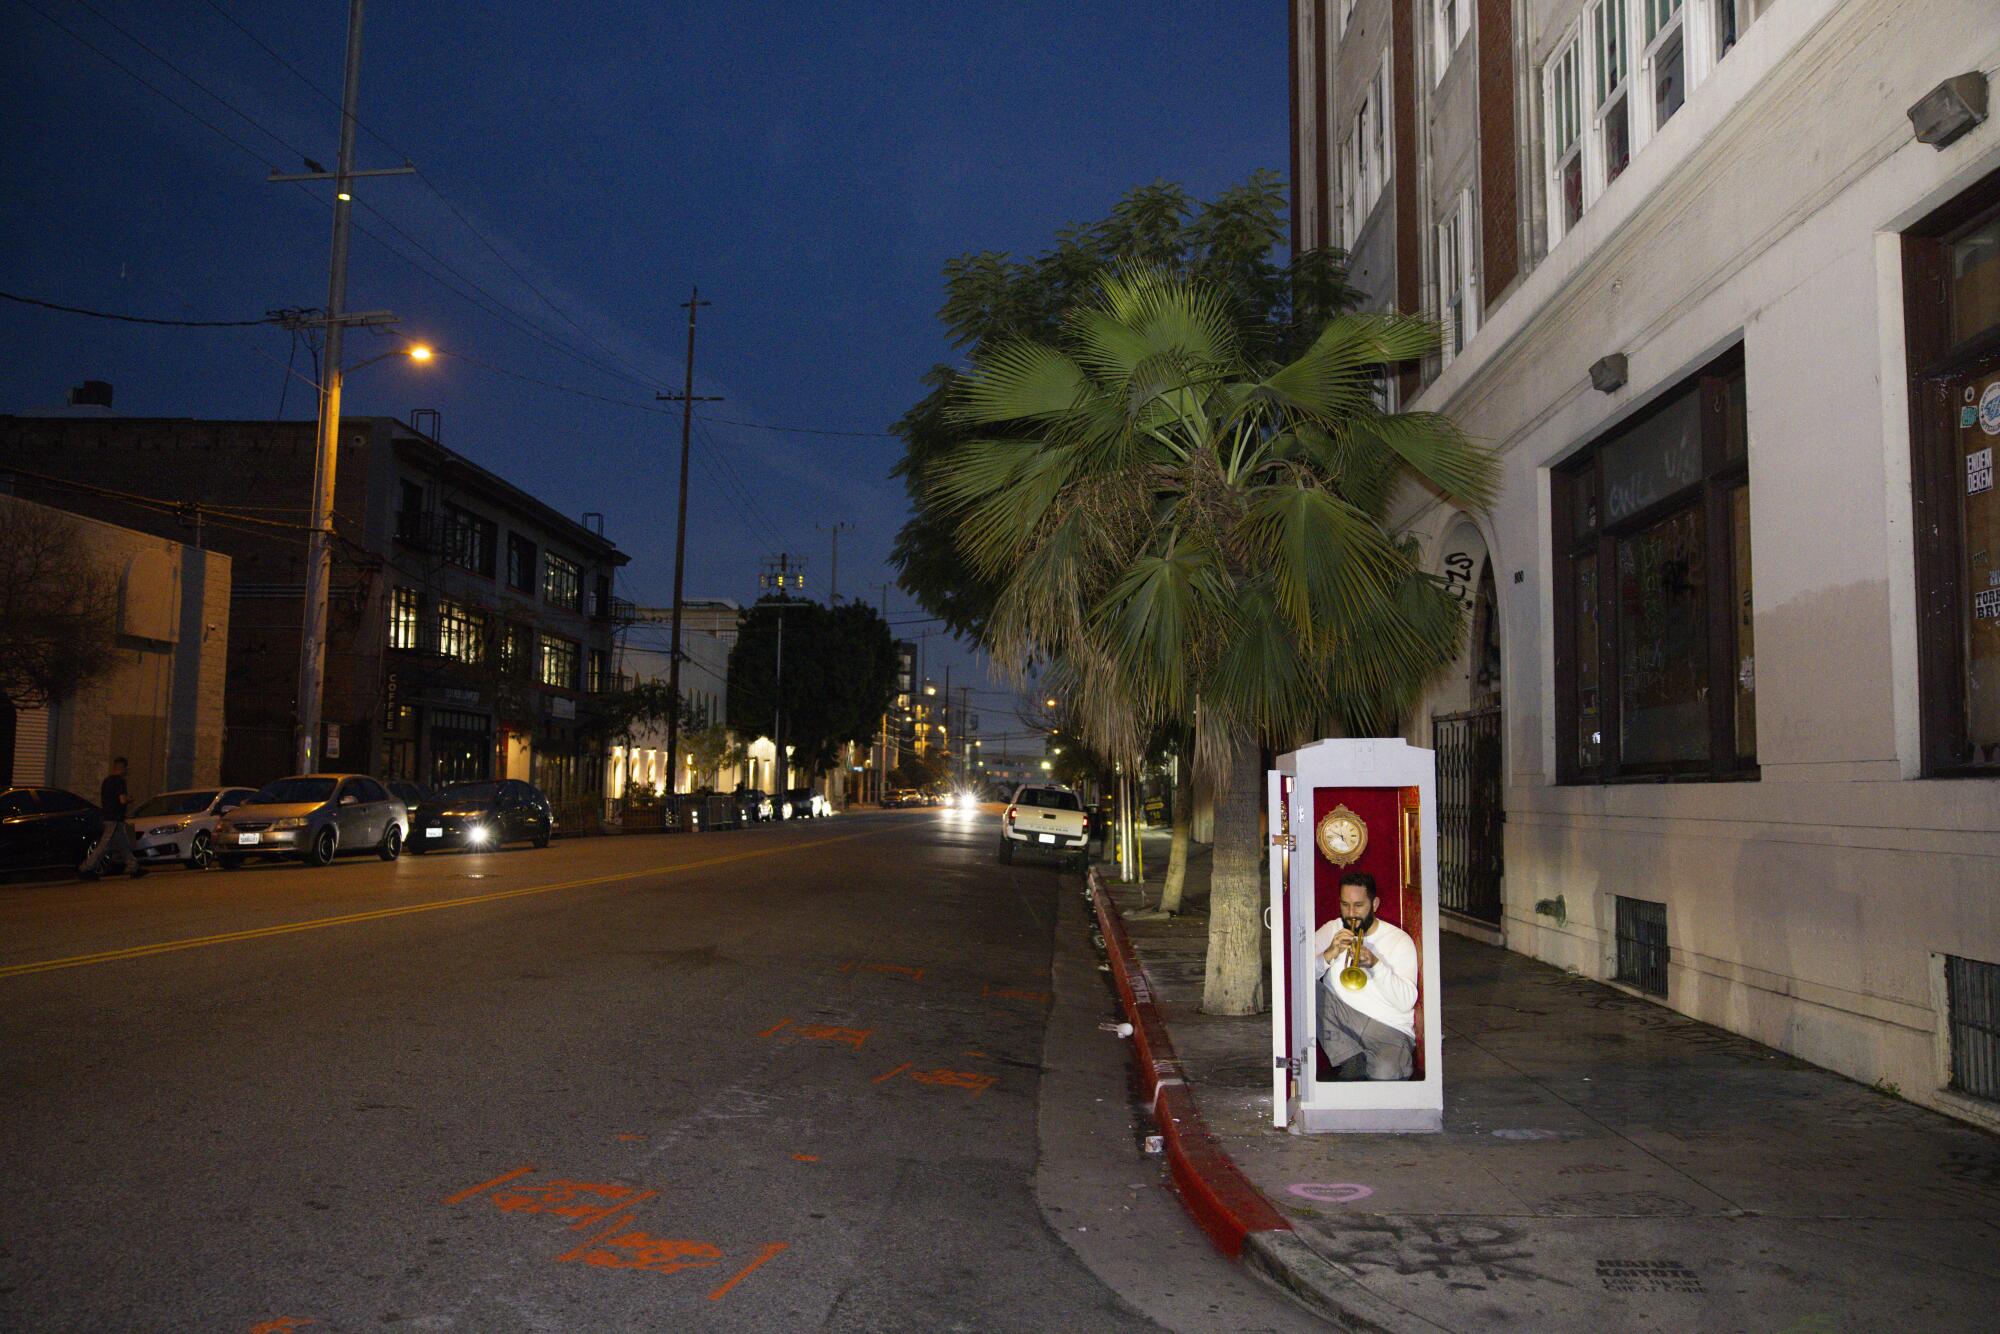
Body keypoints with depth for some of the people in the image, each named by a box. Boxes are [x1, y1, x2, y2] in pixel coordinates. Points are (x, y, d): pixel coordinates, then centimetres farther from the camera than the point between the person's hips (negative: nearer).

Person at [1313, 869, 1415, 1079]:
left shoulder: (1400, 940, 2)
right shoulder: (1330, 931, 10)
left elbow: (1406, 1002, -10)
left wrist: (1375, 964, -22)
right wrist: (1328, 955, -20)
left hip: (1389, 1029, -3)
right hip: (1340, 1021, 3)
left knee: (1385, 1072, -36)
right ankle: (1352, 1060, -16)